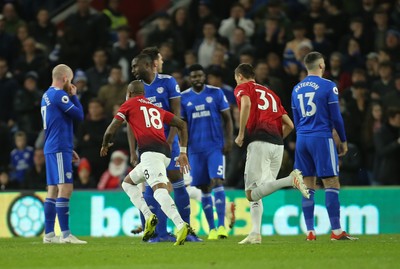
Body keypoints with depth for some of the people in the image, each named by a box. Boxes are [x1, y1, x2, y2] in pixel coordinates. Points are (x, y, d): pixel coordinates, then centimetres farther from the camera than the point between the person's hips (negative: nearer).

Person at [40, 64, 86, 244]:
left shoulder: (47, 96, 18)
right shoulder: (59, 95, -12)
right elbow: (79, 115, -9)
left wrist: (68, 148, 25)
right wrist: (74, 96, 3)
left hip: (51, 148, 10)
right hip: (60, 149, -10)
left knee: (53, 190, 9)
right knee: (65, 188, -12)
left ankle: (49, 234, 8)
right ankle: (65, 234, -17)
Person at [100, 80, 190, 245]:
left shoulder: (129, 105, 15)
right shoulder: (156, 109, 30)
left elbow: (111, 129, 11)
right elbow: (182, 125, 27)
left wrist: (105, 145, 31)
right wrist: (183, 153, 25)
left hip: (150, 151, -7)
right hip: (165, 154, 7)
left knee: (159, 189, -23)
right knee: (128, 182, 23)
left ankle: (181, 225, -43)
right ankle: (148, 216, 4)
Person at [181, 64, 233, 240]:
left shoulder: (216, 93, 1)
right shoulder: (184, 98, 6)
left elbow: (227, 118, 3)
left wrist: (229, 140, -7)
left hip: (216, 146, -2)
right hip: (195, 149, 2)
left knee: (217, 182, -16)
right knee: (204, 188, 5)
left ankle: (221, 225, -19)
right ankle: (211, 228, 11)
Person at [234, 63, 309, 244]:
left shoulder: (242, 88, 10)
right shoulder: (270, 93, 29)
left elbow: (246, 104, -15)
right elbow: (289, 125, 23)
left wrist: (241, 134, -9)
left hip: (259, 142, -7)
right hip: (277, 144, 7)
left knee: (252, 194, -13)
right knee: (256, 194, 14)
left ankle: (291, 180, -31)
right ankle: (256, 234, 4)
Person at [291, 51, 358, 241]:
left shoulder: (296, 89, 12)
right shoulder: (328, 86, -6)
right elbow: (336, 117, -5)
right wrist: (343, 141, 5)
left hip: (302, 140, 6)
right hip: (322, 138, -6)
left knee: (308, 186, 7)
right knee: (332, 184, -4)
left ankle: (310, 231, 4)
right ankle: (336, 231, -9)